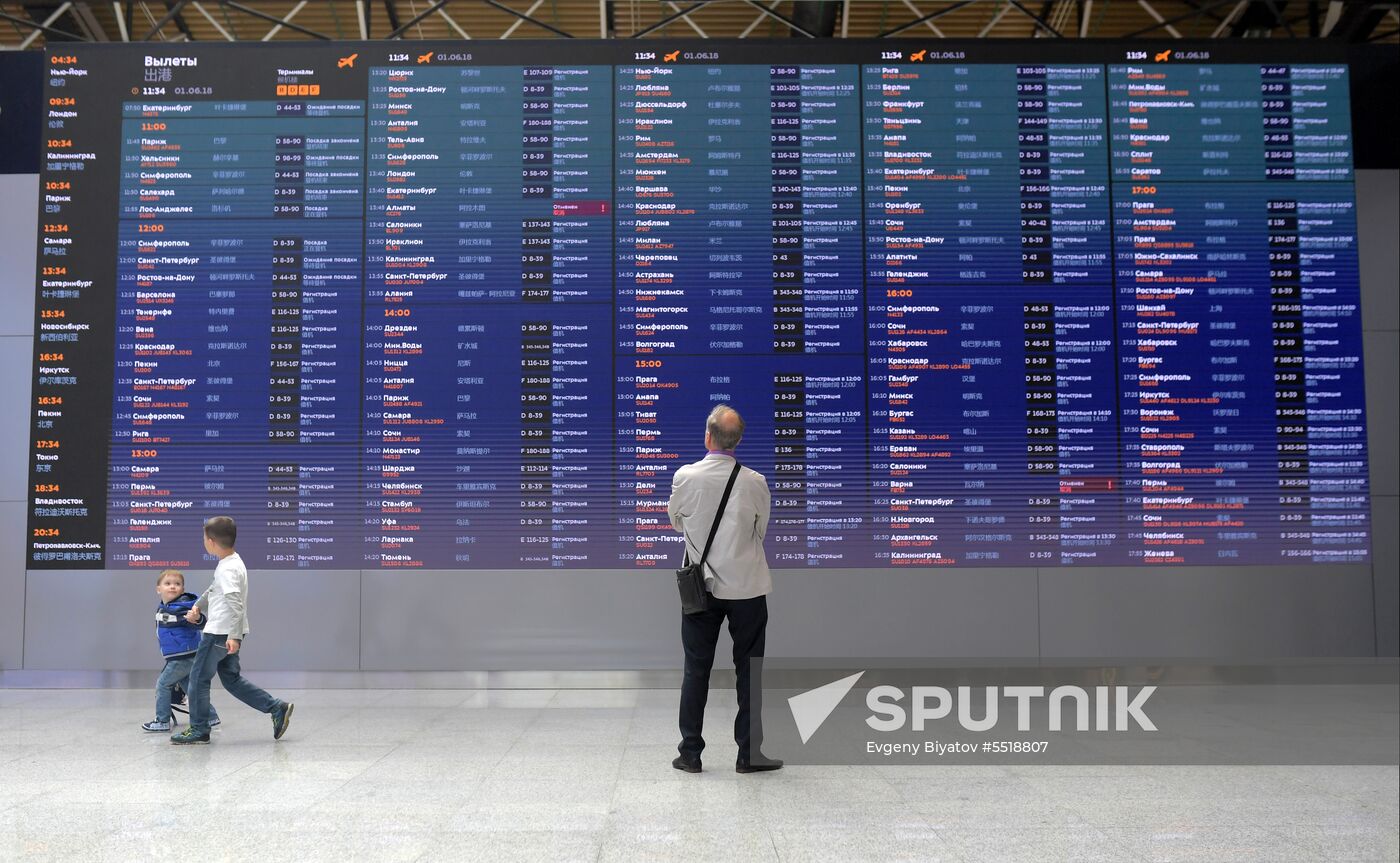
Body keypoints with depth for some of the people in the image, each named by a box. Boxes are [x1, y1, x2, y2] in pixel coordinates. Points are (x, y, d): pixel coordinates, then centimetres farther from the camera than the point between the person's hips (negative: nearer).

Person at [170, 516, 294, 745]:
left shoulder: (228, 569, -20)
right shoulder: (231, 562, 12)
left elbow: (235, 603, -28)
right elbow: (215, 588, 29)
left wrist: (234, 636, -31)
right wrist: (197, 607, 30)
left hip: (220, 633, -10)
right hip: (229, 633, 10)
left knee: (198, 678, 3)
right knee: (231, 678, 13)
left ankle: (198, 730, 12)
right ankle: (277, 708, 8)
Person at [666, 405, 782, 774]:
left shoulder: (685, 477, -10)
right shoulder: (755, 482, -9)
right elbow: (760, 531, 6)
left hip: (701, 587, 1)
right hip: (747, 588, 0)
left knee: (696, 670, 10)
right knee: (749, 671, 8)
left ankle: (690, 753, 15)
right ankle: (749, 753, 12)